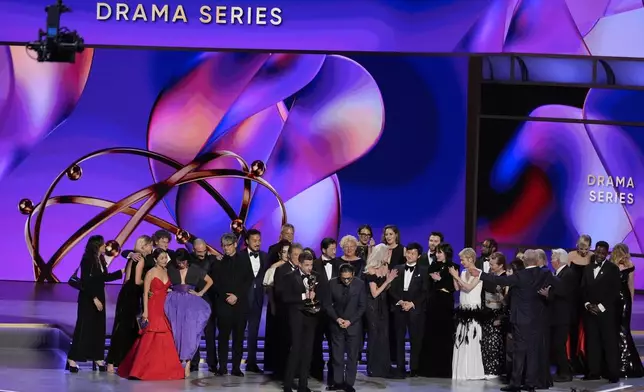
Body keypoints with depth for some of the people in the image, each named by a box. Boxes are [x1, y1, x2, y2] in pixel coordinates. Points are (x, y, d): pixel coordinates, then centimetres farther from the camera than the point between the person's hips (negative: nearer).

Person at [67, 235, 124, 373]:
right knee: (84, 327, -4)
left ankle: (98, 358, 14)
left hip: (99, 297, 7)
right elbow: (85, 282, -18)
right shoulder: (87, 261, -15)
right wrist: (94, 298, -21)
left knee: (99, 328, 8)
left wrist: (121, 272, 15)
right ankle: (72, 359, 2)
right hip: (88, 299, -7)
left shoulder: (101, 260, 7)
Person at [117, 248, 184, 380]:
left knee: (165, 339, 6)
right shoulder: (151, 273, -8)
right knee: (151, 338, -7)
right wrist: (145, 311, -16)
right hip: (153, 308, -6)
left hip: (164, 308, 6)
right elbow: (145, 293, -10)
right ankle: (141, 369, -1)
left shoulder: (166, 271, 11)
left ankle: (162, 368, 13)